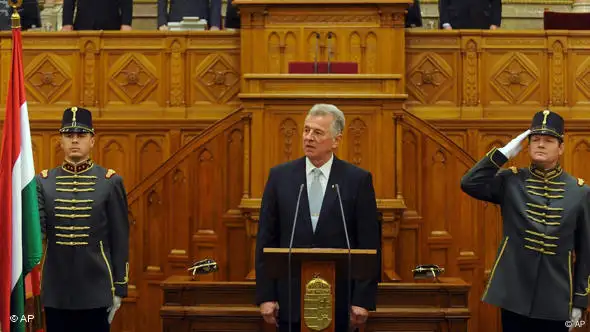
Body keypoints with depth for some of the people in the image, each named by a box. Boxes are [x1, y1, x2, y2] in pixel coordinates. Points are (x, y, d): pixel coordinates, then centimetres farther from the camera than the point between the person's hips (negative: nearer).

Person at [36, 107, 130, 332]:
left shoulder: (110, 182, -1)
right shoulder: (44, 181, 5)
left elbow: (120, 239, 0)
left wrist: (119, 289, -2)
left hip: (95, 290, -2)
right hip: (56, 290, 2)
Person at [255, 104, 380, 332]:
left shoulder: (358, 180, -1)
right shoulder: (280, 176, 4)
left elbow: (369, 244, -2)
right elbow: (266, 240, 4)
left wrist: (363, 300, -7)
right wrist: (265, 296, -2)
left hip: (338, 300, -1)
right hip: (290, 298, 1)